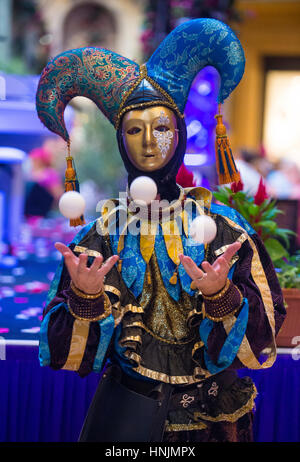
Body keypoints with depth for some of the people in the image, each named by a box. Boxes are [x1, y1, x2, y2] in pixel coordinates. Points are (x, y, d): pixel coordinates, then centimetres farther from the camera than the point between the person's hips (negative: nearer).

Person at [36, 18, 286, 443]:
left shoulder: (223, 227, -7)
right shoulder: (101, 234, -4)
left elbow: (259, 342, -10)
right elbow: (68, 354, -8)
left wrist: (221, 294, -29)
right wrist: (85, 296, -27)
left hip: (211, 418, 0)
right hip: (126, 414, 0)